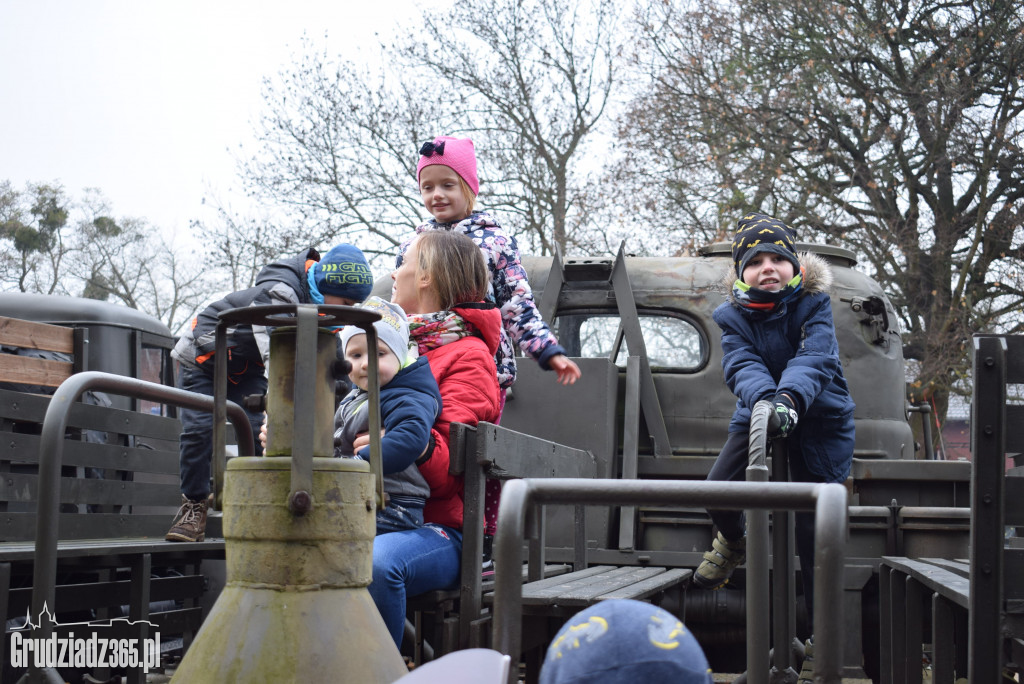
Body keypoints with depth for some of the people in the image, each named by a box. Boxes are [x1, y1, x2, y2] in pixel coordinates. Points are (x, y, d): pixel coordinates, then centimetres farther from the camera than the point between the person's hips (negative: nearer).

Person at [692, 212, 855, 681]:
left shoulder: (813, 304, -14)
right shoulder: (733, 316, -8)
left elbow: (814, 357, -31)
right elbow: (741, 365, -25)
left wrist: (790, 396, -52)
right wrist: (764, 397, -48)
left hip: (819, 419, -2)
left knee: (813, 537, -4)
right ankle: (733, 542, 18)